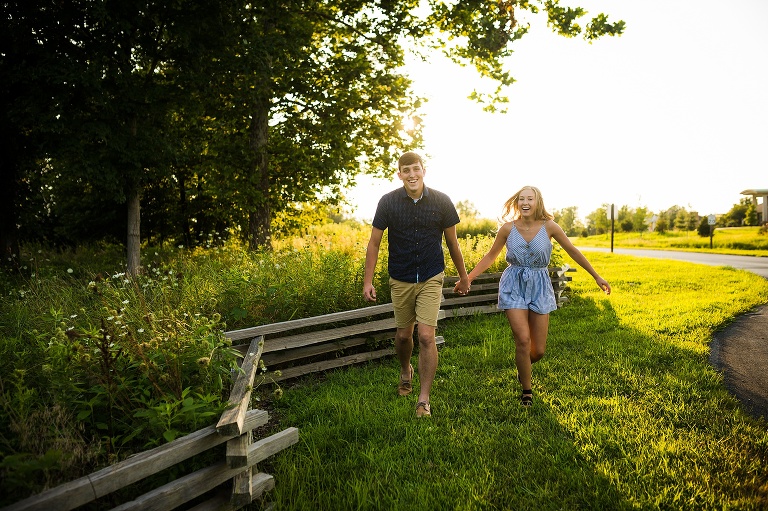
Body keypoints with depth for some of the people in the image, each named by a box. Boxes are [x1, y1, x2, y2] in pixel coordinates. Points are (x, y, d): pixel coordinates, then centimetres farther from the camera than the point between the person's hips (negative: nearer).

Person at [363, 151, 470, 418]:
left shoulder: (441, 202, -6)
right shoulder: (388, 202, -7)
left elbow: (452, 242, 5)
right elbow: (374, 242, -1)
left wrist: (463, 274, 14)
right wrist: (368, 280, -4)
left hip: (431, 279, -1)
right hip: (400, 280, 1)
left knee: (426, 336, -10)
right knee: (403, 334, 14)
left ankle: (424, 399, 1)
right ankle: (405, 371, 46)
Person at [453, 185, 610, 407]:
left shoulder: (549, 227, -6)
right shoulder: (508, 228, -4)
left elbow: (573, 251, 4)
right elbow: (490, 256, 6)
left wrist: (596, 276, 9)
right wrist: (468, 279, 0)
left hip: (539, 286, 1)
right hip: (514, 285, -1)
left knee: (539, 350, 1)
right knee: (523, 339, -14)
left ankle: (523, 368, 38)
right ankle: (526, 391, 8)